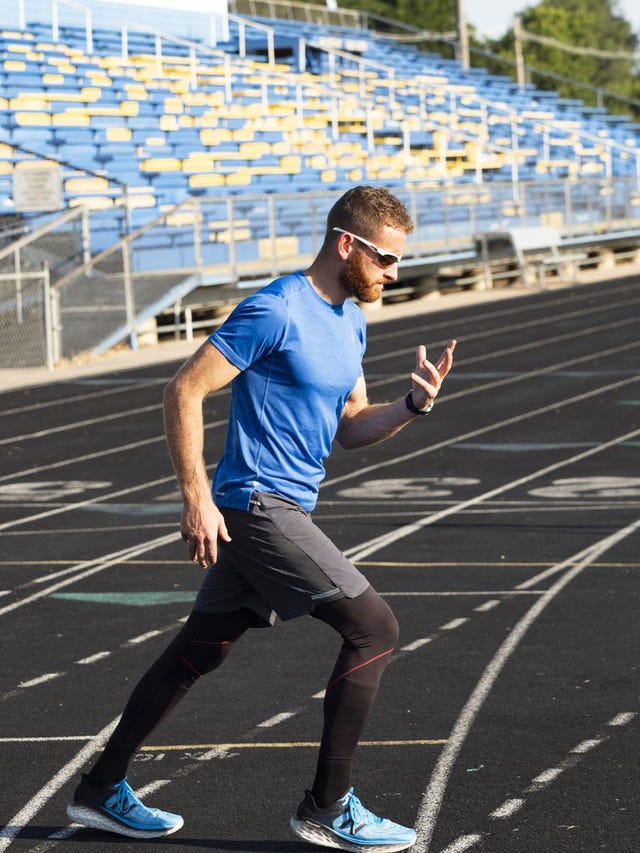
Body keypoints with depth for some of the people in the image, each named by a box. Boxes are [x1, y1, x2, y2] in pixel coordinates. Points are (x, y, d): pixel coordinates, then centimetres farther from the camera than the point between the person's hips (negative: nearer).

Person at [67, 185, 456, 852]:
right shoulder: (276, 310, -15)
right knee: (375, 629, -10)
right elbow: (184, 392, -16)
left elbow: (351, 429, 19)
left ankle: (101, 790, 24)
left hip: (271, 512, 9)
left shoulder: (349, 321, 14)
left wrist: (413, 405, 0)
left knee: (199, 651, 14)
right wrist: (197, 497, -20)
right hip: (260, 504, -9)